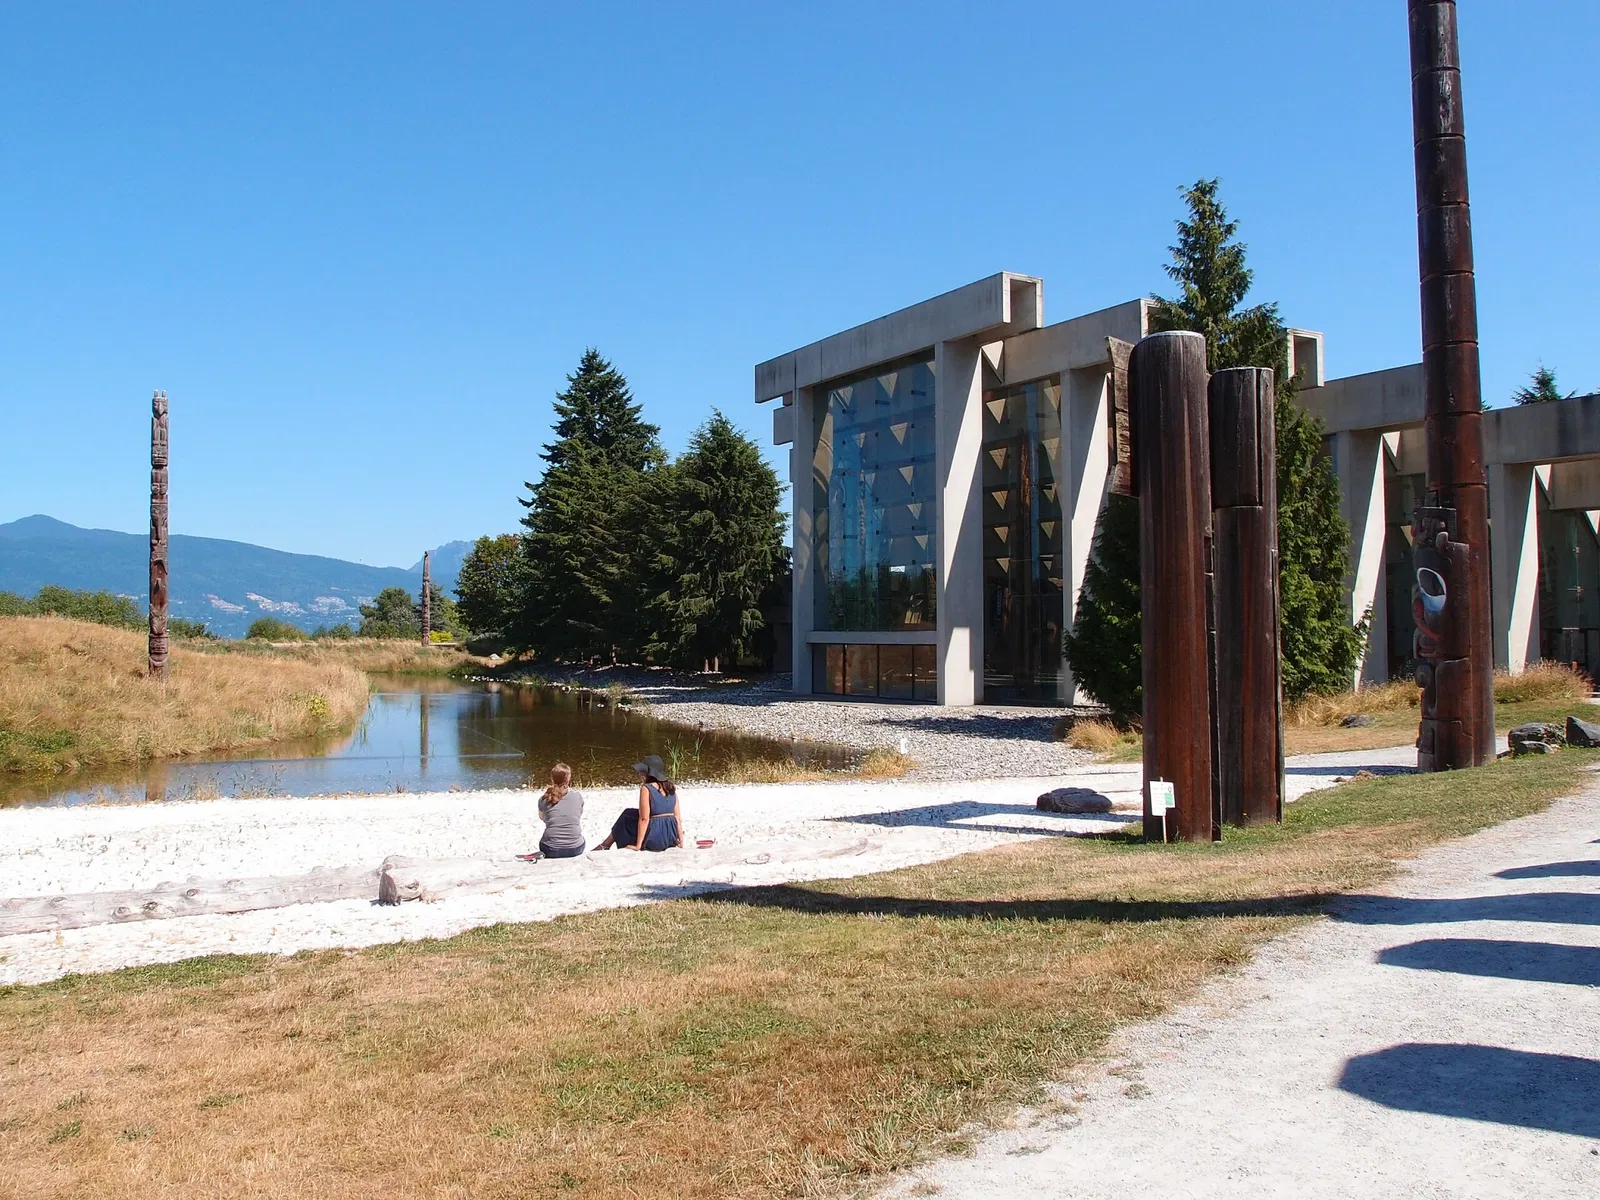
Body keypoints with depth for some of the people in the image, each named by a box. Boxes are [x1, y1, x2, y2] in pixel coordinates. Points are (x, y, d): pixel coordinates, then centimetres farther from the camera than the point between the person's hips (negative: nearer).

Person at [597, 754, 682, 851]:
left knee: (626, 818, 15)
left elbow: (644, 819, -15)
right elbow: (677, 816, 6)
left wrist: (638, 845, -11)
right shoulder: (671, 787, 7)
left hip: (654, 839, -6)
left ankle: (605, 846, 29)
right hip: (671, 838, 6)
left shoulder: (646, 789, -11)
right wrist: (681, 839, 12)